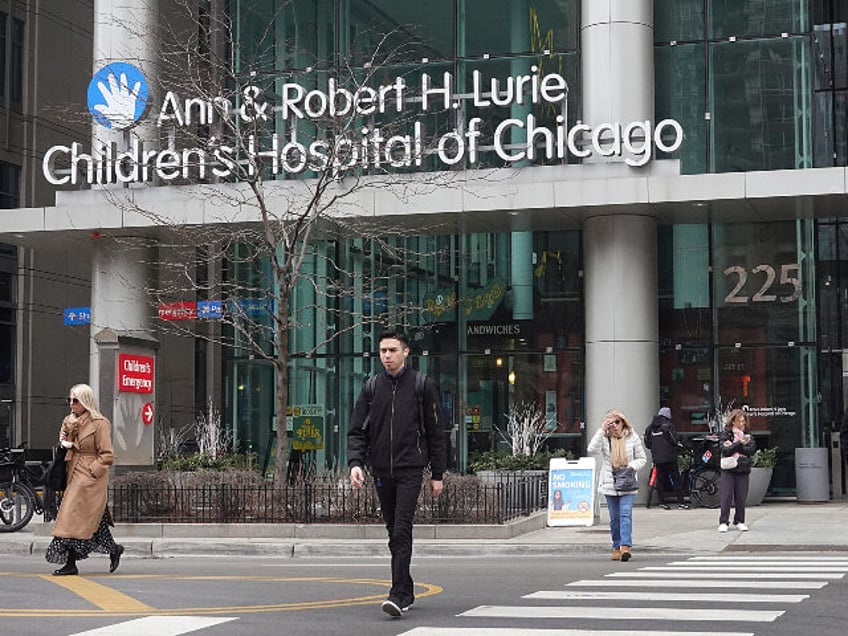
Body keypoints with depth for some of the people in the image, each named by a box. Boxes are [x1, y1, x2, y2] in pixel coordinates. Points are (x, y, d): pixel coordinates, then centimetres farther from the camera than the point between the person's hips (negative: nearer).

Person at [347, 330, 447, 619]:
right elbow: (357, 430, 8)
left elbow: (435, 431, 3)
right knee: (394, 533, 10)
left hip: (410, 469, -4)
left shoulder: (423, 385, 1)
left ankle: (398, 594, -19)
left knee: (402, 530, -15)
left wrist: (437, 474, 2)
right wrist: (355, 462, -10)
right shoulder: (372, 387, 9)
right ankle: (407, 591, 20)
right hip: (382, 471, 4)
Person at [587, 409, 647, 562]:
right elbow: (592, 449, -19)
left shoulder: (632, 437, 2)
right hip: (609, 484, 1)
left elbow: (642, 458, 8)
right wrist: (601, 430, -19)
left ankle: (625, 546, -22)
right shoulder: (604, 438, 0)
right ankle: (616, 547, 18)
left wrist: (631, 467, -11)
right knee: (614, 517, 8)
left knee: (626, 514, -15)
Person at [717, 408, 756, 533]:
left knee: (741, 497, 3)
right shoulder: (725, 434, 2)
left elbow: (751, 450, -6)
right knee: (726, 496, -6)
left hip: (743, 469, 3)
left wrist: (733, 447, -12)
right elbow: (725, 450, -12)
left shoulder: (747, 434, 10)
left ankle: (739, 521, 15)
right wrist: (740, 444, -20)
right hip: (728, 469, -3)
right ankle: (723, 522, -1)